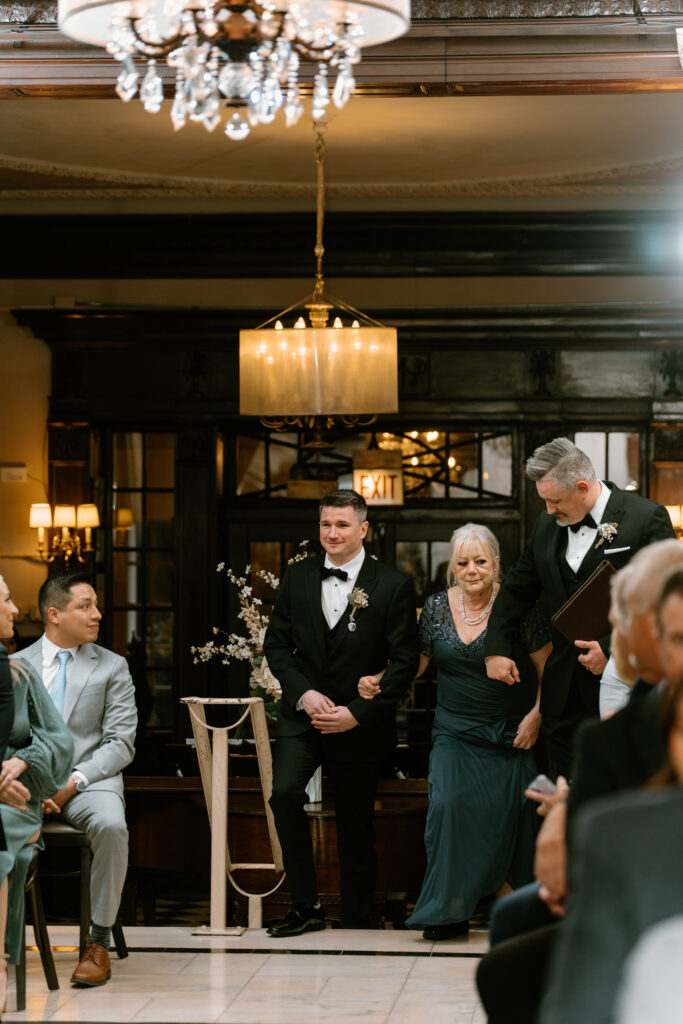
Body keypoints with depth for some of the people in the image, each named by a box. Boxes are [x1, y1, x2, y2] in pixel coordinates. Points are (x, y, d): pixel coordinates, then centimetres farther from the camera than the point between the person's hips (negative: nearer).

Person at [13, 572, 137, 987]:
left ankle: (99, 944, -22)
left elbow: (120, 743, 2)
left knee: (110, 825, -35)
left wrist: (73, 783, -13)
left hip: (90, 780, -1)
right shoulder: (17, 665, 13)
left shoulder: (112, 667, 9)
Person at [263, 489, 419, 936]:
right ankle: (306, 905, -7)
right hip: (303, 714, 2)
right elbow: (277, 643, 8)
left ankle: (357, 924, 20)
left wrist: (357, 713, -14)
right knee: (284, 793, -20)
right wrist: (304, 693, -9)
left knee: (356, 827, 5)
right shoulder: (298, 577, 5)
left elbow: (405, 662, -7)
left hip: (358, 724, -2)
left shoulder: (393, 586, -6)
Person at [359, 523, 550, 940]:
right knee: (447, 804, -17)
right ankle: (449, 912, -10)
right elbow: (415, 663, 14)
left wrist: (536, 716, -12)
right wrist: (379, 683, -2)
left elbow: (548, 665, -2)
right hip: (455, 731, 2)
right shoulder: (437, 607, 5)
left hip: (510, 734, -2)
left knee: (512, 814, -3)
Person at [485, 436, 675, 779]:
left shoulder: (646, 518, -8)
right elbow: (517, 590, 21)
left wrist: (614, 648, -16)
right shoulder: (546, 525, 11)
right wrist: (496, 648, 10)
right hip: (565, 693, 6)